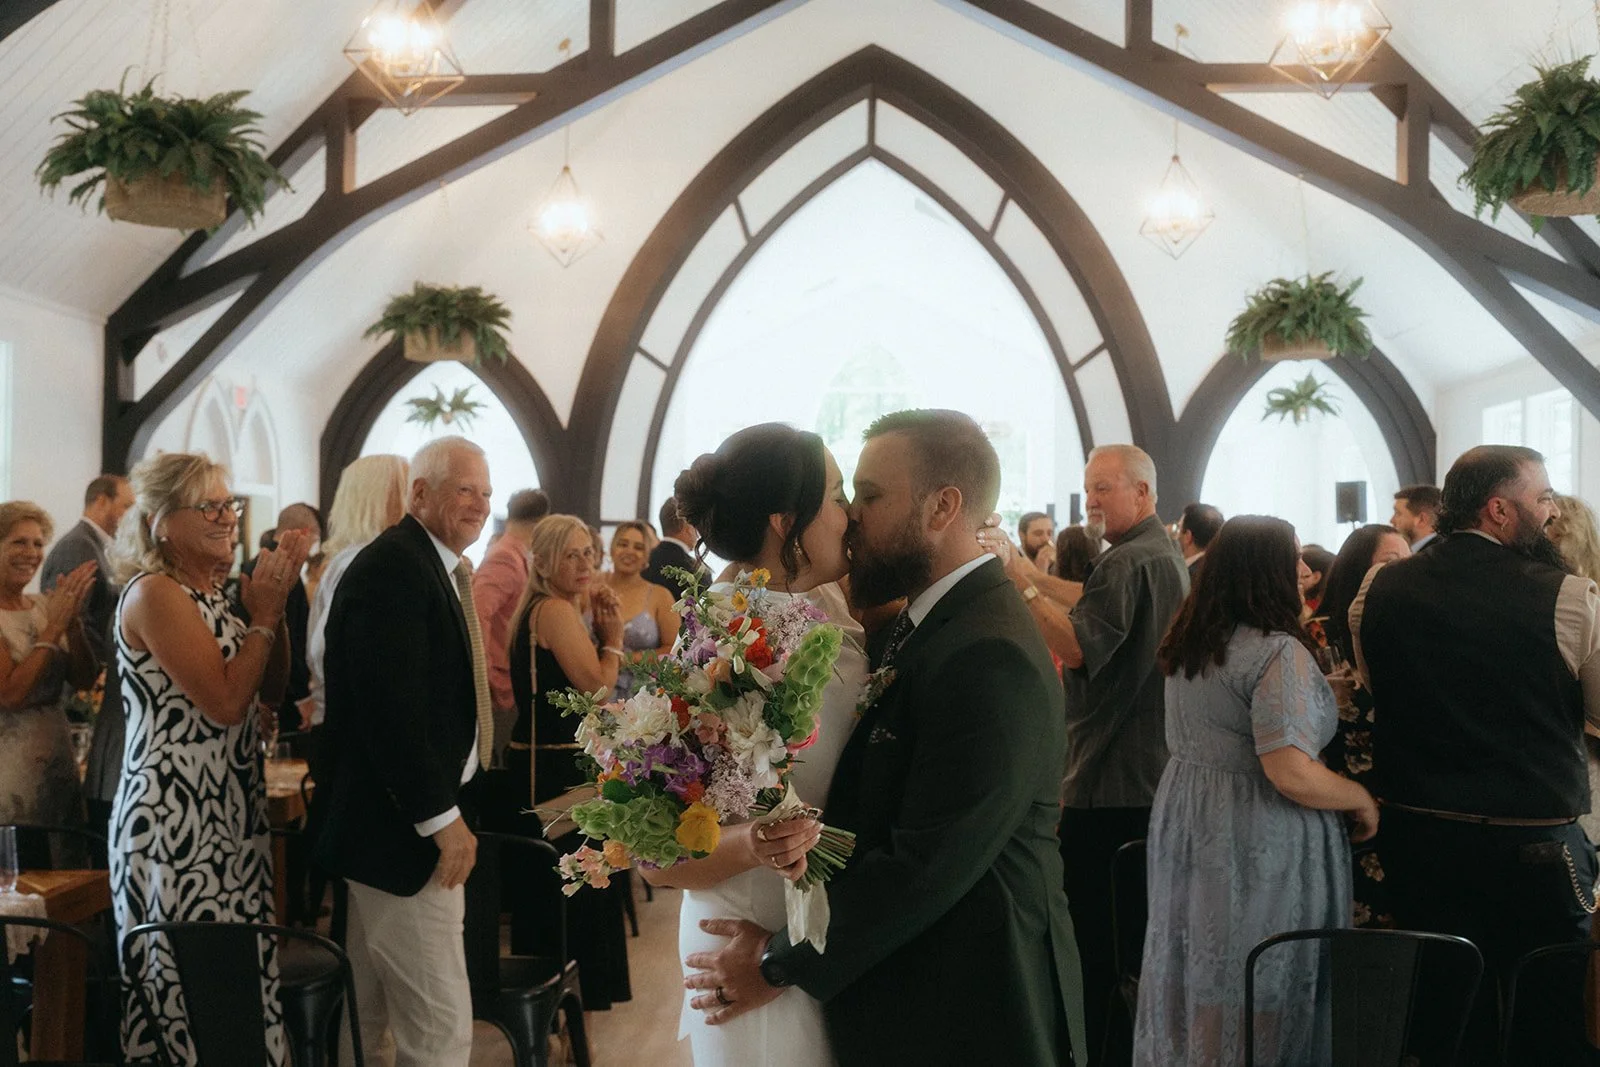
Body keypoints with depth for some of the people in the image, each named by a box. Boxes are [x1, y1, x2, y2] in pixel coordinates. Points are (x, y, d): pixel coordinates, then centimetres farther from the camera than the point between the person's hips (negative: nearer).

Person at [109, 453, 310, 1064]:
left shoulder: (210, 593, 12)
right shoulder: (154, 593, -13)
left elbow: (269, 693, 10)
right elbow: (225, 701, -20)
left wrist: (273, 607, 0)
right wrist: (263, 614, -12)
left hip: (228, 815, 8)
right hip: (176, 820, -8)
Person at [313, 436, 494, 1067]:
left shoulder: (433, 566, 14)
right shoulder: (393, 568, -18)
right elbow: (390, 707, -25)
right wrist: (442, 818, -21)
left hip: (403, 816, 11)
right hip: (402, 826, -11)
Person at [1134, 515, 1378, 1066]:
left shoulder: (1186, 643, 6)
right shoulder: (1278, 653, -20)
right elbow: (1292, 776, -26)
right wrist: (1363, 800, -10)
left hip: (1185, 830, 8)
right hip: (1256, 851, -8)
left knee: (1199, 984, 19)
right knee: (1259, 1006, 6)